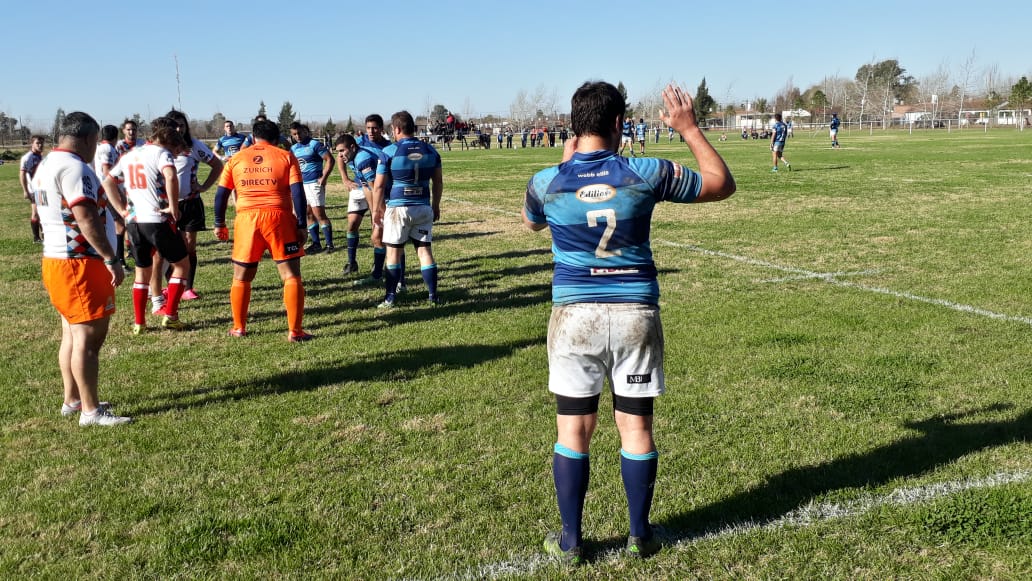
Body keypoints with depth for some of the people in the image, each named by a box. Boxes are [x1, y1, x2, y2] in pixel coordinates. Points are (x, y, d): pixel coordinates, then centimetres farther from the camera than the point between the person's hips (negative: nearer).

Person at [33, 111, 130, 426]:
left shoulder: (45, 166, 16)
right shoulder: (74, 167, -17)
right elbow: (87, 219, -25)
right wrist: (111, 259, -22)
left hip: (55, 259, 10)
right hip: (79, 262, -10)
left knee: (72, 333, 18)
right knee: (89, 336, -5)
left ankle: (72, 400, 28)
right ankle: (91, 411, 0)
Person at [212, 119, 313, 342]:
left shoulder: (236, 159, 13)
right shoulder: (286, 157, 6)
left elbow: (221, 194, 12)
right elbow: (297, 192, -3)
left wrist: (219, 224, 21)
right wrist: (301, 225, -1)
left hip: (246, 218, 2)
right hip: (278, 217, -2)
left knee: (241, 277, 17)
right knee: (291, 275, 3)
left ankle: (238, 328, 25)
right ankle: (295, 331, 0)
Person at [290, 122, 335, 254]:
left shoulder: (315, 144, -7)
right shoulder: (294, 148, 13)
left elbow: (330, 160, -10)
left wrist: (323, 178, -15)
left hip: (314, 184, -7)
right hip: (300, 184, 7)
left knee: (319, 214, -11)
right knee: (308, 215, 8)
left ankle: (329, 243, -6)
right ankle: (316, 243, 14)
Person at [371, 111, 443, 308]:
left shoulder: (390, 151, -9)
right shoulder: (430, 150, 4)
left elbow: (379, 185, -7)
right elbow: (438, 182, 10)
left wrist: (376, 210, 3)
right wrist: (436, 206, 21)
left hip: (398, 208, -3)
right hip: (424, 208, 4)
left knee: (394, 252, 5)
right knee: (424, 250, 8)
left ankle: (390, 298, 7)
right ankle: (433, 296, 8)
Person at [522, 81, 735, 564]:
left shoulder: (546, 182, -5)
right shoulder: (646, 173, -8)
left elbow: (530, 222, 20)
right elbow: (722, 184, 5)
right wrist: (690, 129, 12)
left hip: (575, 316, 0)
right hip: (636, 315, 0)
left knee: (573, 430, 7)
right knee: (636, 426, 10)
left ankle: (570, 541, 17)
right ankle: (640, 535, 24)